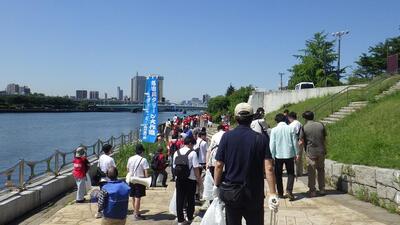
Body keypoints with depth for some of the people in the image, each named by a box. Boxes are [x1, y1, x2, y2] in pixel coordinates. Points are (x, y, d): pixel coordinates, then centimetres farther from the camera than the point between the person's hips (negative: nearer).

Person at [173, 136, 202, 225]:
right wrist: (199, 179, -3)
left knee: (180, 199, 8)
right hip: (190, 180, -4)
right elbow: (196, 168, -13)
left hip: (179, 180, 4)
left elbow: (174, 167, 9)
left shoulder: (176, 153, 5)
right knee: (190, 199, 11)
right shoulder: (192, 153, -11)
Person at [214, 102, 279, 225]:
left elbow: (219, 165, -7)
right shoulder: (261, 138, -7)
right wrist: (272, 193, -10)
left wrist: (217, 185, 6)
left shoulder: (227, 137, -7)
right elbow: (268, 168, -13)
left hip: (230, 192, 1)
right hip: (254, 193, 0)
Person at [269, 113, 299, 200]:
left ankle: (280, 193, 17)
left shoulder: (274, 130, -6)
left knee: (278, 174, 13)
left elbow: (272, 144, -5)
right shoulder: (290, 129, -2)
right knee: (291, 173, 11)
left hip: (278, 155, -1)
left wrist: (272, 156, 2)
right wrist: (296, 153, 12)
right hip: (289, 154, 1)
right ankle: (289, 191, -6)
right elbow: (295, 142, 2)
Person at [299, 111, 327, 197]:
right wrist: (325, 150, 17)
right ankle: (322, 189, 22)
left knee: (311, 172, 5)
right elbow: (325, 139, 7)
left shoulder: (304, 128, -8)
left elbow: (301, 142, -6)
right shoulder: (321, 125, 1)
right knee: (321, 170, 17)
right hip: (321, 152, 3)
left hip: (310, 152, -3)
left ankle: (312, 191, 10)